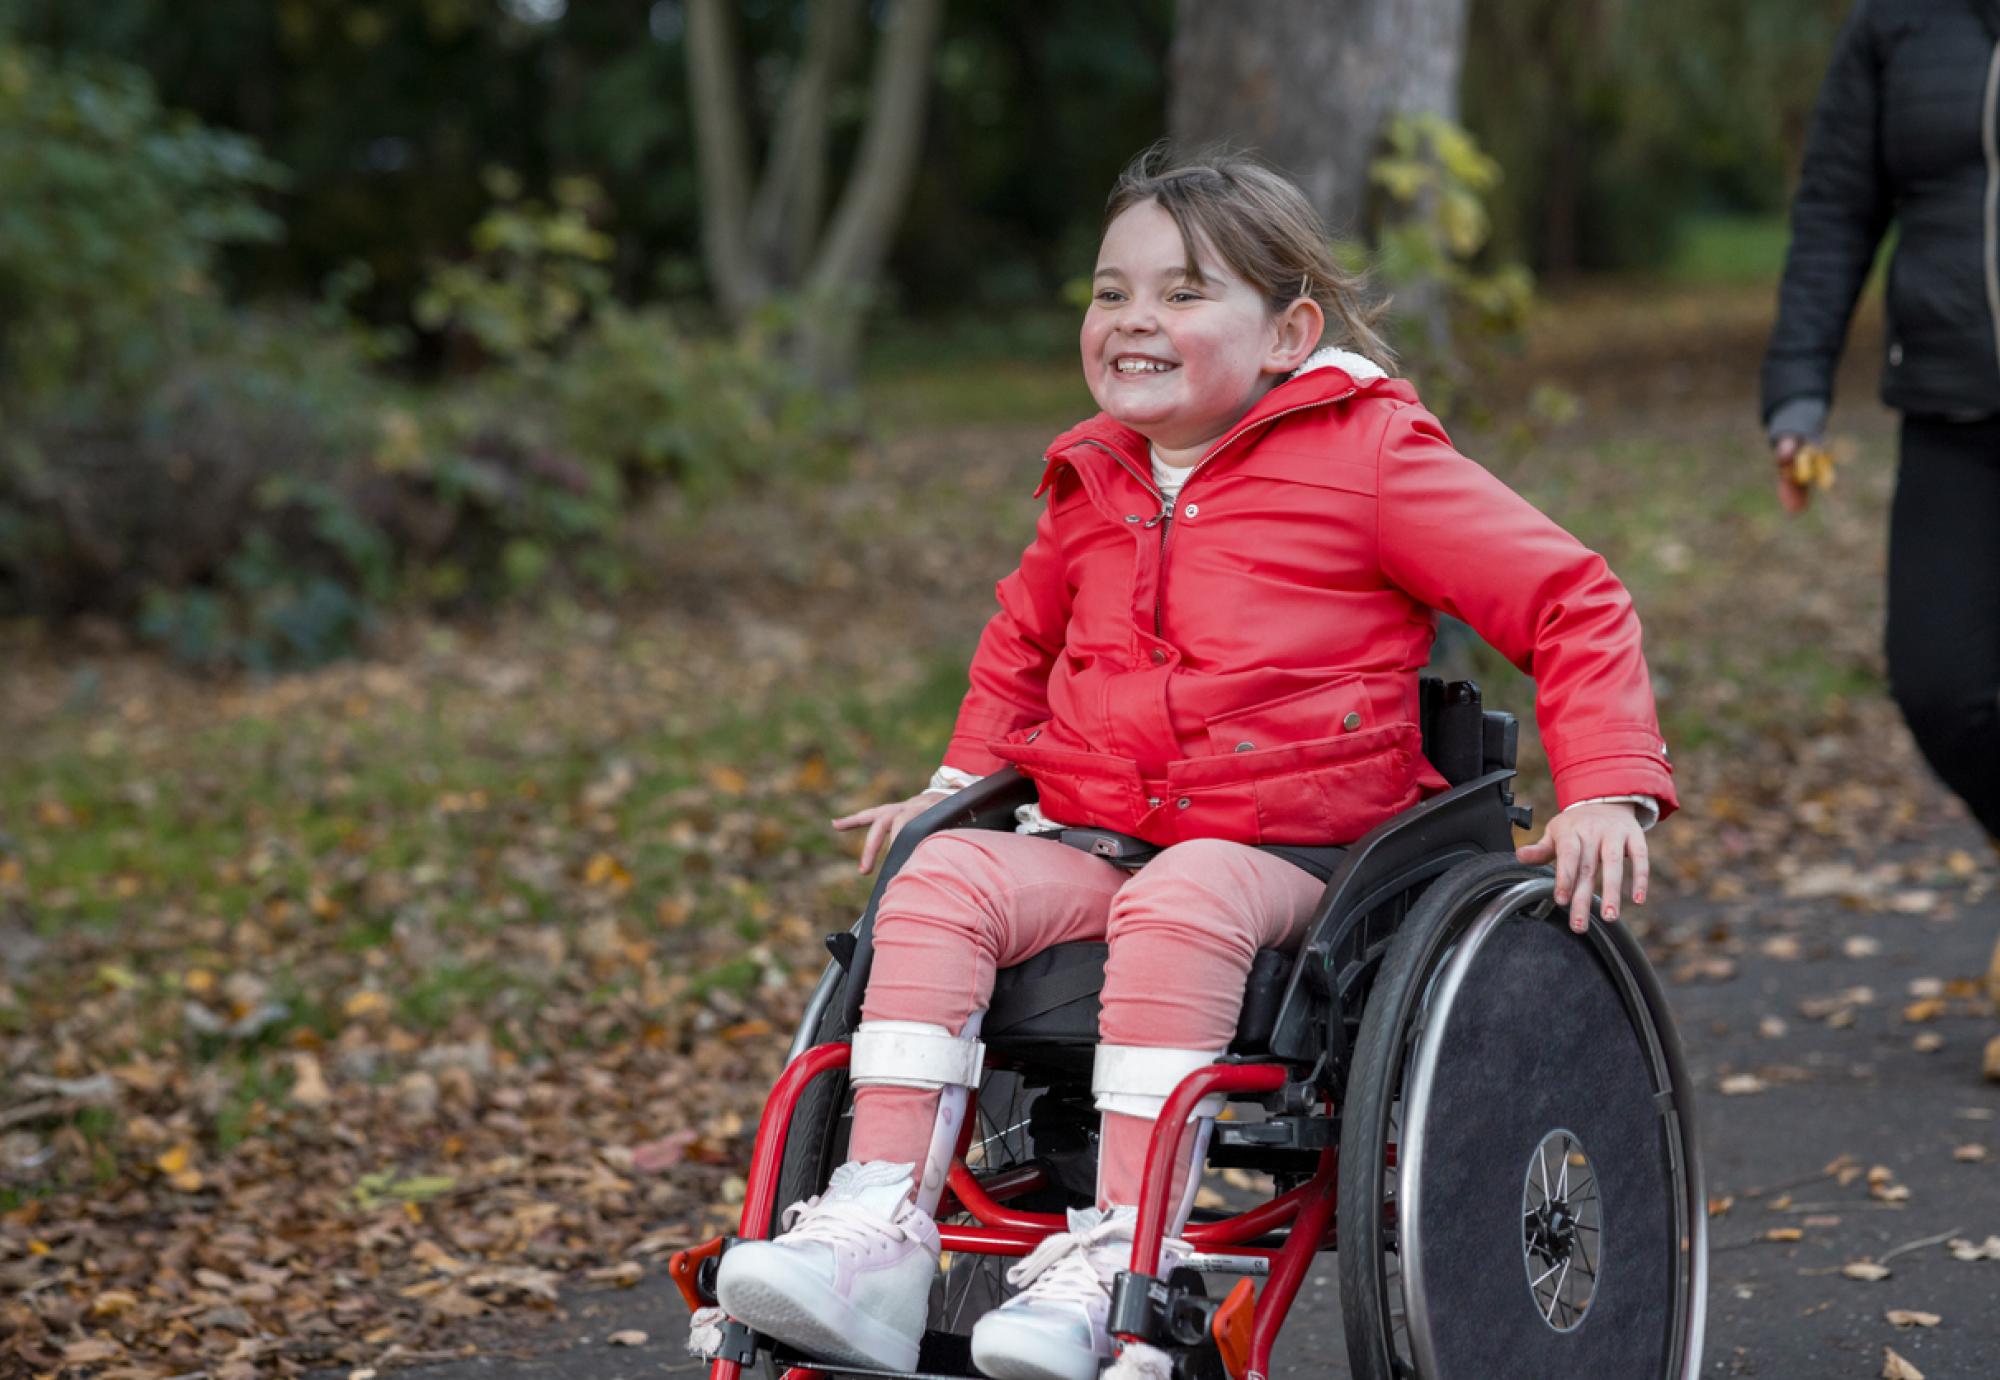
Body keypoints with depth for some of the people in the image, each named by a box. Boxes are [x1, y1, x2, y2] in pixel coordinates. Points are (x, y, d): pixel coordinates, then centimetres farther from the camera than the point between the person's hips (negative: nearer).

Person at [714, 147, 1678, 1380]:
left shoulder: (1370, 458, -4)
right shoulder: (1091, 486, 14)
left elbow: (1571, 602, -4)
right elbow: (1023, 640, 35)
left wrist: (1608, 790, -14)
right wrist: (961, 782, 24)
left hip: (1285, 850, -5)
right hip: (1090, 839, 5)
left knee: (1178, 907, -37)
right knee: (941, 883, -22)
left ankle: (1118, 1253, -36)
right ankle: (880, 1227, -28)